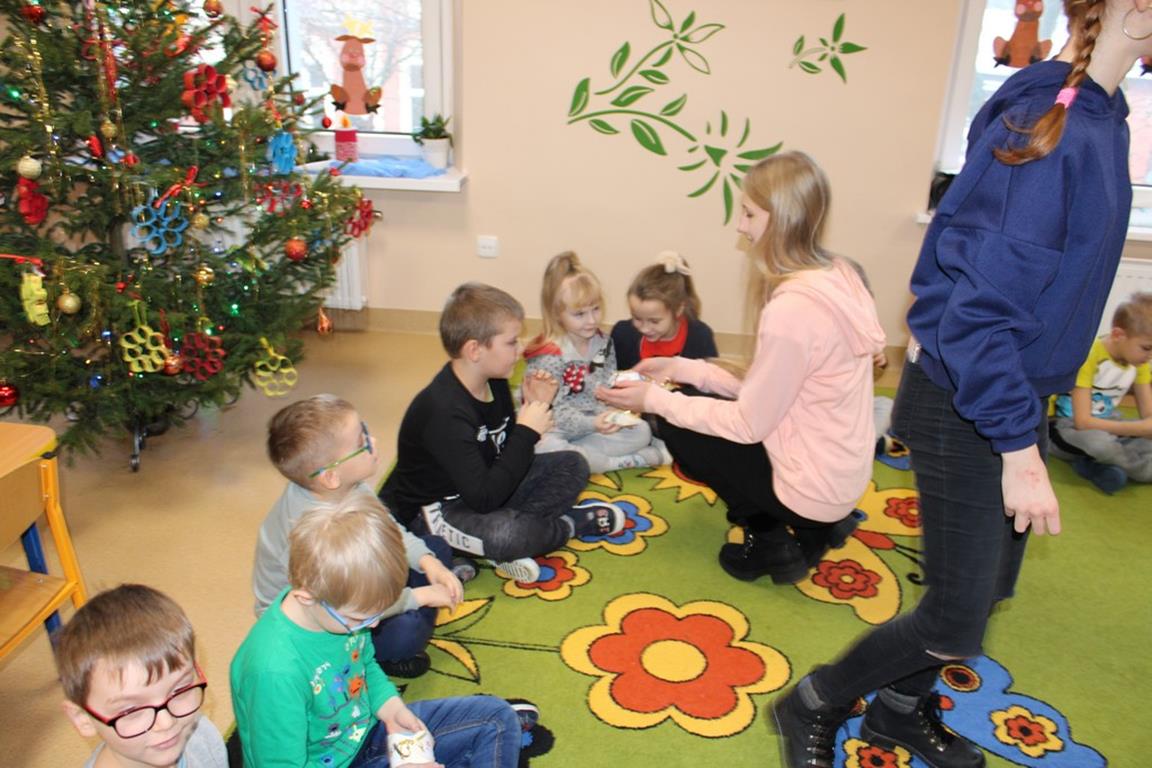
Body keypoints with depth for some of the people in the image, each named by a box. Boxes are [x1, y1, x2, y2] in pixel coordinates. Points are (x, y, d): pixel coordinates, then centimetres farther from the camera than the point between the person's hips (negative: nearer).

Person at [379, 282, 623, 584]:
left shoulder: (494, 382, -3)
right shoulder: (444, 411, -30)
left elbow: (508, 453, 8)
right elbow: (483, 498, -33)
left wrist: (534, 406, -8)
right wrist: (527, 432, -27)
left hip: (485, 485, 9)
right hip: (436, 509, -9)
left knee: (573, 465, 3)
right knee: (505, 533, -38)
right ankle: (572, 523, -5)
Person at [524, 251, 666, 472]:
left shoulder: (604, 342, 1)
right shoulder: (548, 358, -18)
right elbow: (556, 412, -20)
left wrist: (622, 413, -18)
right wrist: (593, 424, -35)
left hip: (596, 421, 5)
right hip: (556, 430, -5)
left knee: (641, 431, -13)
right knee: (543, 447, -38)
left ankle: (572, 452, -18)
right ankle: (621, 462, -24)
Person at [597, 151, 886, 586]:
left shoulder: (790, 308, -28)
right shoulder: (838, 276, 0)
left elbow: (749, 424, -19)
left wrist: (655, 399, -10)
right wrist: (681, 368, 6)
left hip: (811, 487, -8)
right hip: (841, 473, 8)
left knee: (676, 428, 6)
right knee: (694, 404, 21)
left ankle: (769, 540, 9)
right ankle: (812, 526, 17)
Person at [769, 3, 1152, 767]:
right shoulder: (1046, 126, -23)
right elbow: (980, 309, -26)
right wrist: (1020, 449, -23)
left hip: (1014, 391, 9)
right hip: (967, 407, -9)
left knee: (989, 583, 20)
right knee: (957, 621, 0)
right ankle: (813, 707, 23)